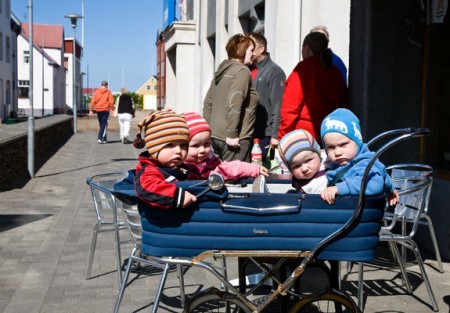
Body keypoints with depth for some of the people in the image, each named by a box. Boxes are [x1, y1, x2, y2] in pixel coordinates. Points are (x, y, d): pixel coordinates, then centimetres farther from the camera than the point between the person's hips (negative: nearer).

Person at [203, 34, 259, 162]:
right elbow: (234, 103, -20)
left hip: (215, 134, 9)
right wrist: (232, 134, -19)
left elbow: (208, 102, 19)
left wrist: (209, 129, 21)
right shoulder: (242, 71, -9)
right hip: (237, 139, -9)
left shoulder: (222, 70, 17)